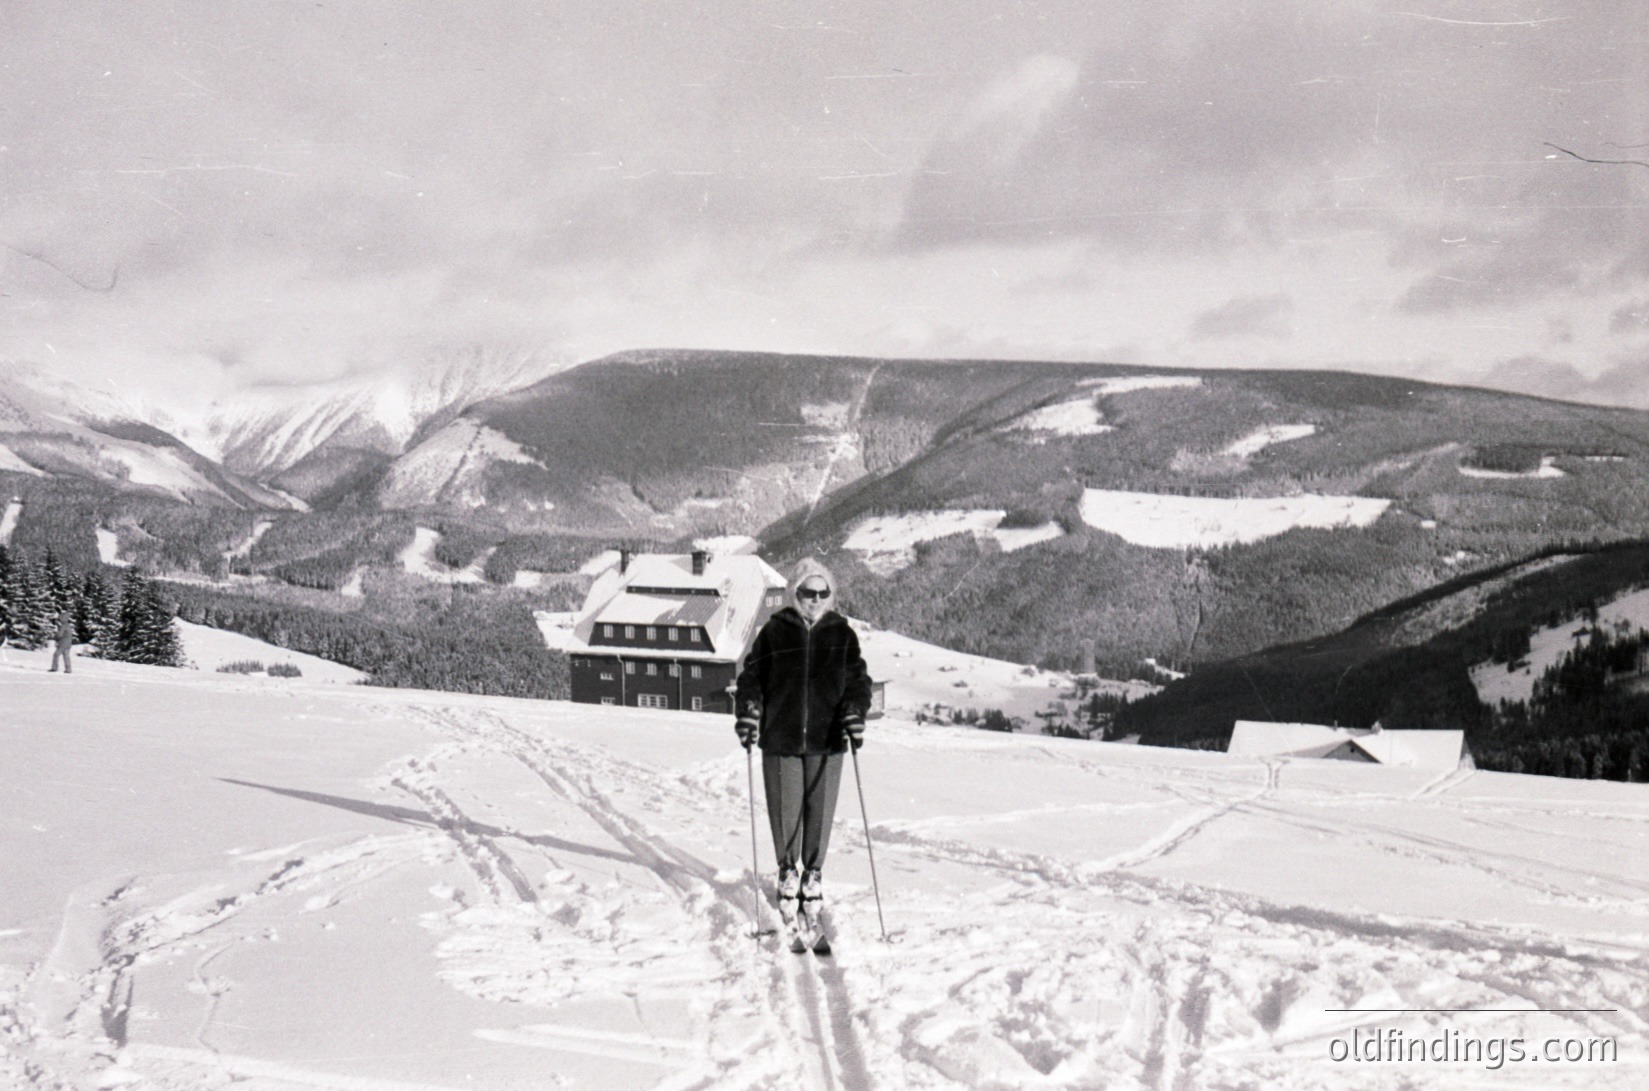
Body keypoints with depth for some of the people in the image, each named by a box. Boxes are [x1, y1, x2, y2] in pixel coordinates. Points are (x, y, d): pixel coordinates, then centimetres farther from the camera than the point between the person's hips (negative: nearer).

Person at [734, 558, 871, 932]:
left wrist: (855, 712, -13)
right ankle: (788, 870, 25)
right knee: (784, 808, 4)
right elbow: (753, 676, 6)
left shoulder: (842, 634, 6)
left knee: (820, 809, 3)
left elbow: (857, 678, 4)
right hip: (780, 738, 0)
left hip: (826, 740, 0)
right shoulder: (774, 632, 4)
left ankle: (813, 874, 20)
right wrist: (748, 711, -9)